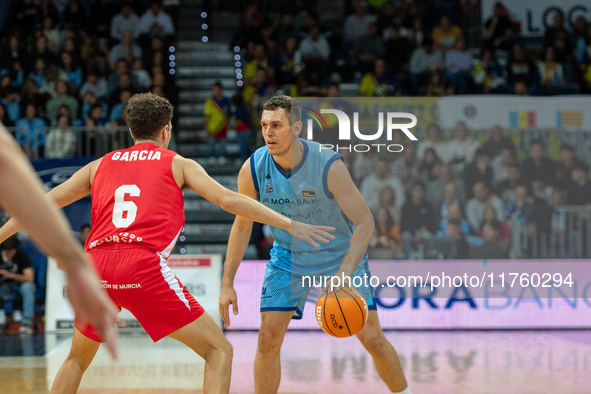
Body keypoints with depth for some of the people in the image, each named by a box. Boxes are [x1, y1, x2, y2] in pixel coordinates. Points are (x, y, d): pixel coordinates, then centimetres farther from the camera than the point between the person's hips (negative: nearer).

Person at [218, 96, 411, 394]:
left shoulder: (328, 165, -29)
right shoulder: (252, 170, -19)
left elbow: (365, 223, -26)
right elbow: (242, 226, -4)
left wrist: (344, 274, -39)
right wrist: (227, 284, -8)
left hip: (341, 255, -2)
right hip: (289, 257, 2)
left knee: (372, 337, -4)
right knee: (268, 337, -9)